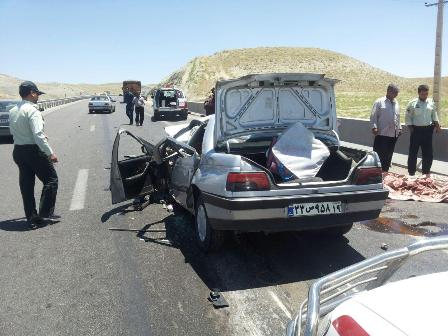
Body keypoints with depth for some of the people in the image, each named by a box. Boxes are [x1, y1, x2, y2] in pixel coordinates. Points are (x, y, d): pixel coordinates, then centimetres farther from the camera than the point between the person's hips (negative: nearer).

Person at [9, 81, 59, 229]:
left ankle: (31, 218, 18)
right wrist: (50, 153, -21)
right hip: (33, 151, -8)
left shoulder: (12, 111, 8)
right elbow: (38, 134, -24)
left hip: (18, 151, 8)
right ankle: (45, 215, 3)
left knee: (26, 185, 12)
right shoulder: (32, 110, -16)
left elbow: (13, 131, 17)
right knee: (51, 179, 5)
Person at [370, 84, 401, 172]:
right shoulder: (379, 102, -5)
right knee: (380, 154, -6)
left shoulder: (396, 103, 16)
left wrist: (399, 128, 19)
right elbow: (373, 116, -8)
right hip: (382, 133, -6)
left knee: (389, 154, 11)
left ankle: (385, 171, 20)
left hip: (394, 133, 7)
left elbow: (397, 117, 23)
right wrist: (374, 127, -18)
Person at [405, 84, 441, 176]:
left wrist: (437, 125, 4)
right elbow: (408, 118, -3)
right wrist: (411, 128, -9)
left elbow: (434, 115, 14)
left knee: (428, 153, 9)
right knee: (413, 152, 1)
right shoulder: (412, 103, -5)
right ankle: (411, 173, 11)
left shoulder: (431, 103, 6)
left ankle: (426, 172, 23)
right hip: (416, 130, -3)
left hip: (428, 130, 3)